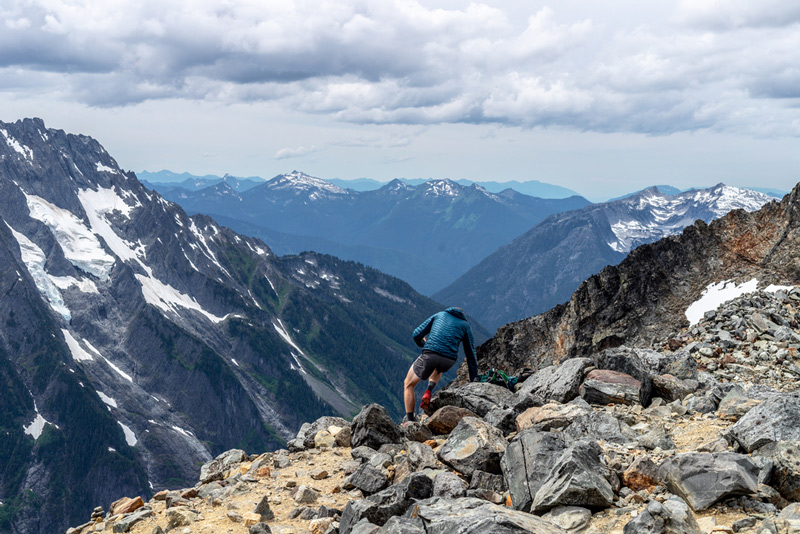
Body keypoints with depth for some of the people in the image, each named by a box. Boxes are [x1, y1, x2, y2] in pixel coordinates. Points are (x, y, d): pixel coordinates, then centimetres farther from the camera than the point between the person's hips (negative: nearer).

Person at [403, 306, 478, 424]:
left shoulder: (439, 315, 23)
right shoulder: (465, 325, 23)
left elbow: (417, 334, 16)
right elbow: (471, 354, 21)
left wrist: (422, 343, 39)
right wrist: (473, 380, 24)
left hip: (429, 355, -2)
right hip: (449, 361, 2)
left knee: (408, 384, 21)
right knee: (437, 368, 41)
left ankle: (409, 420, 13)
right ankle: (429, 391, 16)